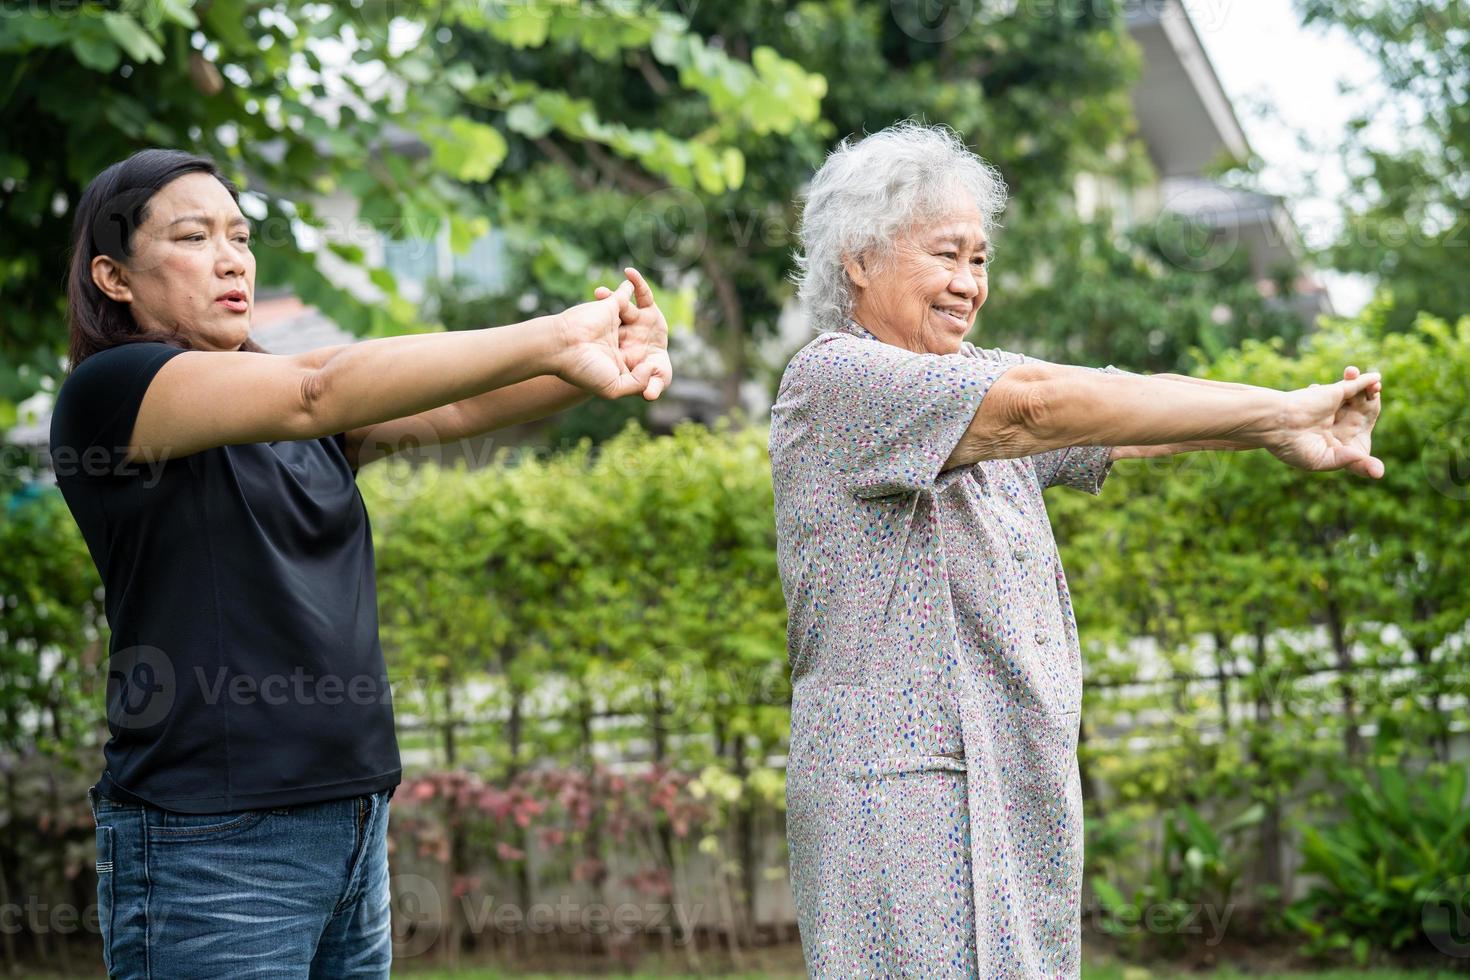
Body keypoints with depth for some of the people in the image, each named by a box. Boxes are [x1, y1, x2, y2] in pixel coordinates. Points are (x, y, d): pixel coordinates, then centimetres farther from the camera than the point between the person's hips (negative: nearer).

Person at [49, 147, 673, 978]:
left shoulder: (294, 424, 14)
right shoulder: (109, 392, -6)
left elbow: (459, 407, -1)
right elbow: (319, 392, -20)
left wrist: (615, 358, -20)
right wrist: (551, 339, -26)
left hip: (354, 825, 7)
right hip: (213, 841, -6)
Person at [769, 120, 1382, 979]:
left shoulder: (977, 384, 17)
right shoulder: (831, 380, -10)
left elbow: (1121, 422, 6)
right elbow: (1042, 405, -21)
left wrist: (1281, 426, -13)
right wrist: (1276, 411, -19)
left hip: (1023, 797, 8)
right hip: (902, 801, -8)